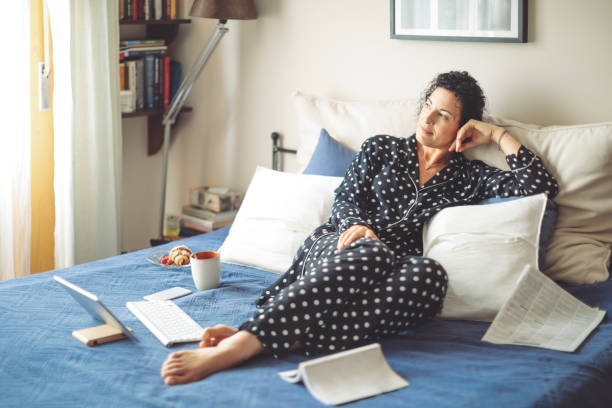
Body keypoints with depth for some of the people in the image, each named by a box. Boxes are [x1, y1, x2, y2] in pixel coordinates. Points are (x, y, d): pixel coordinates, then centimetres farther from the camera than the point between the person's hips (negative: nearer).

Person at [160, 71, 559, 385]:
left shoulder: (469, 176, 19)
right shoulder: (382, 148, 20)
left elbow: (541, 184, 11)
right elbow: (345, 200, 11)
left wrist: (497, 134, 12)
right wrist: (358, 227, -11)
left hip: (394, 265, 0)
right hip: (337, 249, 0)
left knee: (430, 274, -40)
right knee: (372, 254, -40)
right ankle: (243, 341, -57)